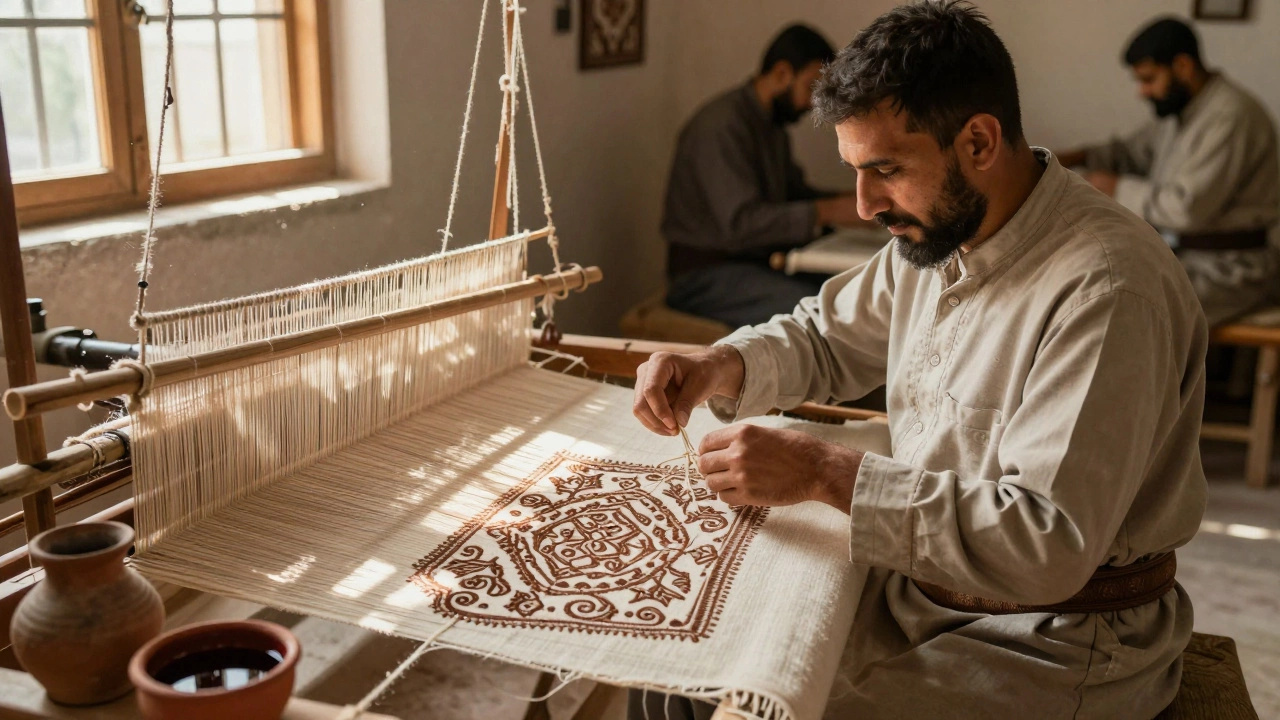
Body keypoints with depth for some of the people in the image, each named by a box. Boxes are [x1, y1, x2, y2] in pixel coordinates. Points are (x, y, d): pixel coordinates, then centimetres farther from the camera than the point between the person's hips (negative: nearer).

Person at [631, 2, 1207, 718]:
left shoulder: (1108, 290, -26)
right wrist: (720, 368, -4)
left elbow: (1050, 544, -30)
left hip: (1057, 642, -7)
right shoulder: (937, 233, 2)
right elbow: (827, 336, 17)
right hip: (916, 589, 7)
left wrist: (829, 473, -30)